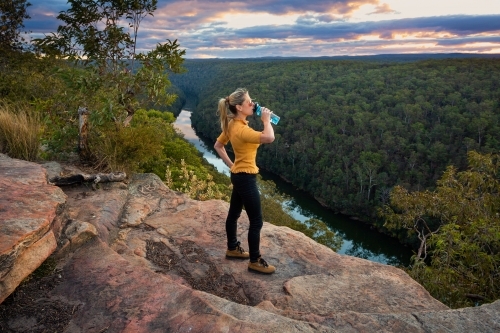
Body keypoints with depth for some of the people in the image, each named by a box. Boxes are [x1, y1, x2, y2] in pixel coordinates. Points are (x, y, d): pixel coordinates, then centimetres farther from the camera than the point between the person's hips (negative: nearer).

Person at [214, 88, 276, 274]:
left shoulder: (232, 125, 3)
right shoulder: (240, 129, -26)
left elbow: (218, 146, 16)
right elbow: (269, 138, -40)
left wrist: (230, 164, 12)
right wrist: (266, 120, -21)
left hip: (238, 175, 10)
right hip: (246, 177, -10)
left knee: (234, 213, 22)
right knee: (256, 221, 1)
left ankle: (232, 249, 39)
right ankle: (255, 261, 15)